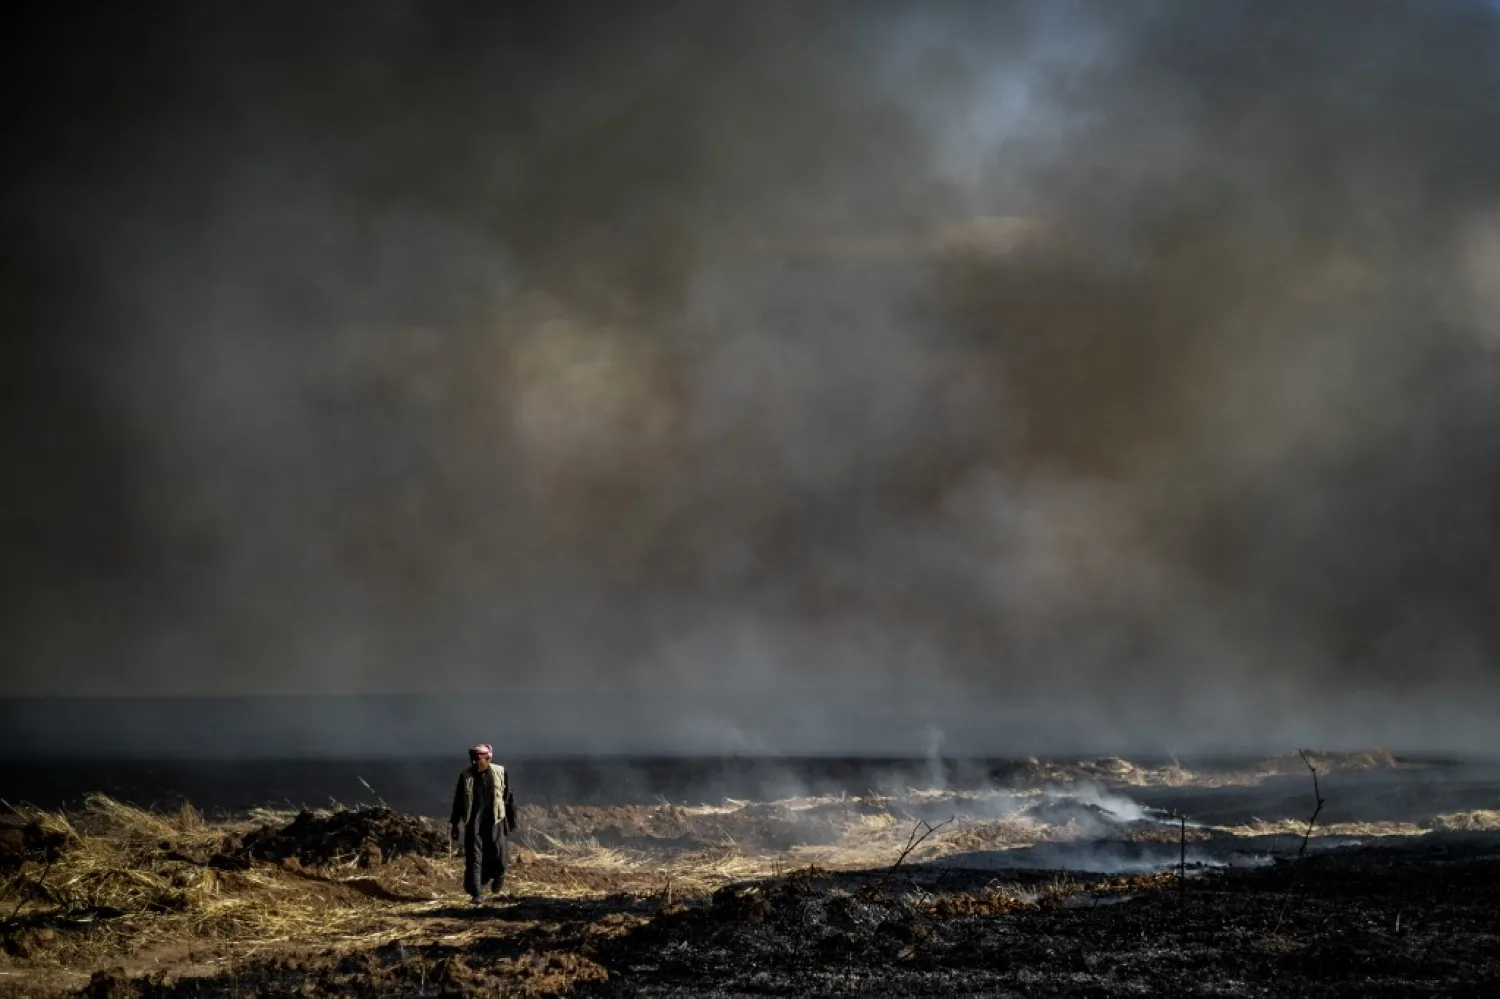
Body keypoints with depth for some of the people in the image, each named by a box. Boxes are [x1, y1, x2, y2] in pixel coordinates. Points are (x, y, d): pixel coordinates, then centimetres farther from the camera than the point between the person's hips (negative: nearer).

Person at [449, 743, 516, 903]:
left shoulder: (500, 773, -1)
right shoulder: (466, 776, 0)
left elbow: (508, 798, 6)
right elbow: (458, 801, 5)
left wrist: (512, 820, 8)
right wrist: (455, 824, 5)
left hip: (494, 822, 0)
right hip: (473, 824, 0)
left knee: (498, 859, 2)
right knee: (474, 859, -3)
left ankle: (496, 879, 33)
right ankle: (476, 893, 2)